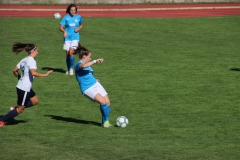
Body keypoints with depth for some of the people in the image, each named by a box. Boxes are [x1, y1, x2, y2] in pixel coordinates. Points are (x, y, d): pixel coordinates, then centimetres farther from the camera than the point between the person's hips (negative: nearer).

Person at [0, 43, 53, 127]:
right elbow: (33, 73, -34)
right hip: (24, 89, -9)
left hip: (21, 85, 10)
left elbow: (14, 70, 14)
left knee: (35, 101, 20)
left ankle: (15, 109, 18)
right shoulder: (32, 61, -18)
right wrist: (45, 74, -27)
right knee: (20, 109, 1)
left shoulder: (24, 60, 9)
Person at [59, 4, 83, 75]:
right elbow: (61, 27, -5)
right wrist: (64, 31, -26)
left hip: (75, 37, -1)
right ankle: (68, 69, 21)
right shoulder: (66, 17, -3)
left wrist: (79, 28, -2)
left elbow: (81, 25, 19)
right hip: (67, 37, 1)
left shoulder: (78, 17, 1)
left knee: (71, 53, -17)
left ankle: (71, 68, -1)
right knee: (67, 53, 6)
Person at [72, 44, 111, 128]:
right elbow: (83, 66, -36)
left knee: (107, 102, -4)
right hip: (87, 89, -8)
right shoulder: (78, 65, -10)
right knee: (102, 101, -24)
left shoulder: (88, 65, 18)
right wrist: (95, 61, -38)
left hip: (96, 85, 8)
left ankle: (105, 122, 11)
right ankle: (106, 121, -7)